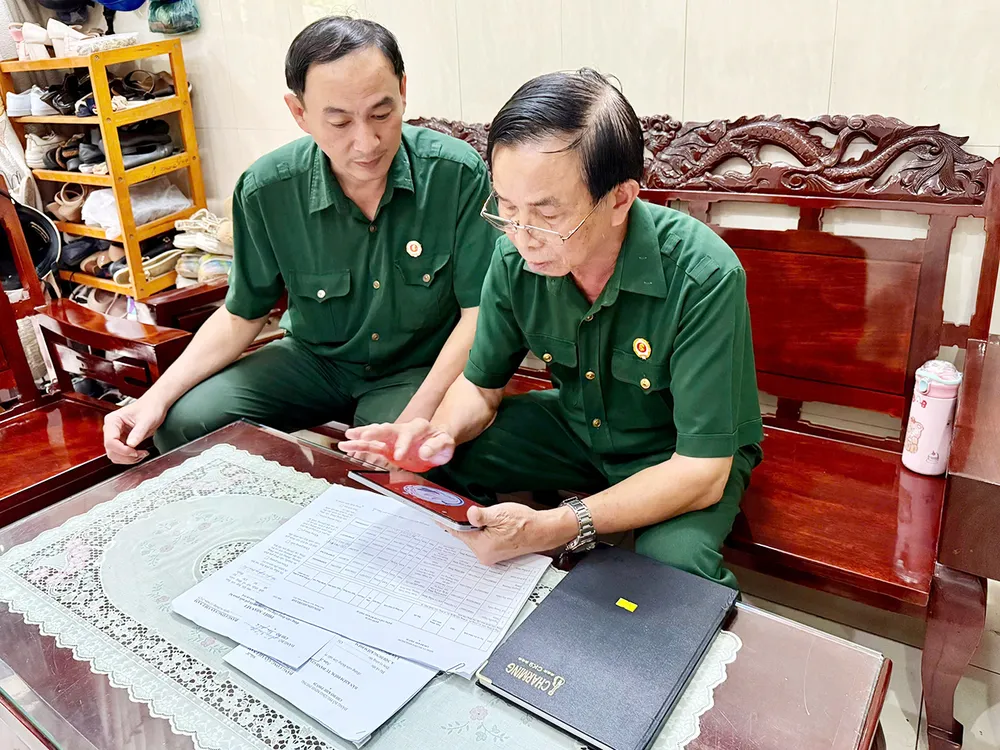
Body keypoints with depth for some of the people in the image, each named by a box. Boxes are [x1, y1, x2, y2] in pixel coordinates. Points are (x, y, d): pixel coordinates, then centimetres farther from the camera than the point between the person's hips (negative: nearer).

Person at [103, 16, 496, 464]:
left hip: (422, 368, -2)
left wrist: (415, 421, -29)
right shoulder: (266, 191, -13)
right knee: (181, 423, -11)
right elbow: (243, 313, 0)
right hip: (314, 359, 3)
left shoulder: (457, 174, -20)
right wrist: (158, 396, -14)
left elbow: (479, 313, -17)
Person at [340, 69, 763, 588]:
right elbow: (480, 385, -3)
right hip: (576, 424, 4)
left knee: (673, 564, -33)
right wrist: (442, 433, -27)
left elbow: (703, 472, -30)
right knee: (431, 466, -10)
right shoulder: (514, 257, -17)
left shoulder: (704, 277, -32)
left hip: (682, 452, -4)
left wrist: (556, 528, -41)